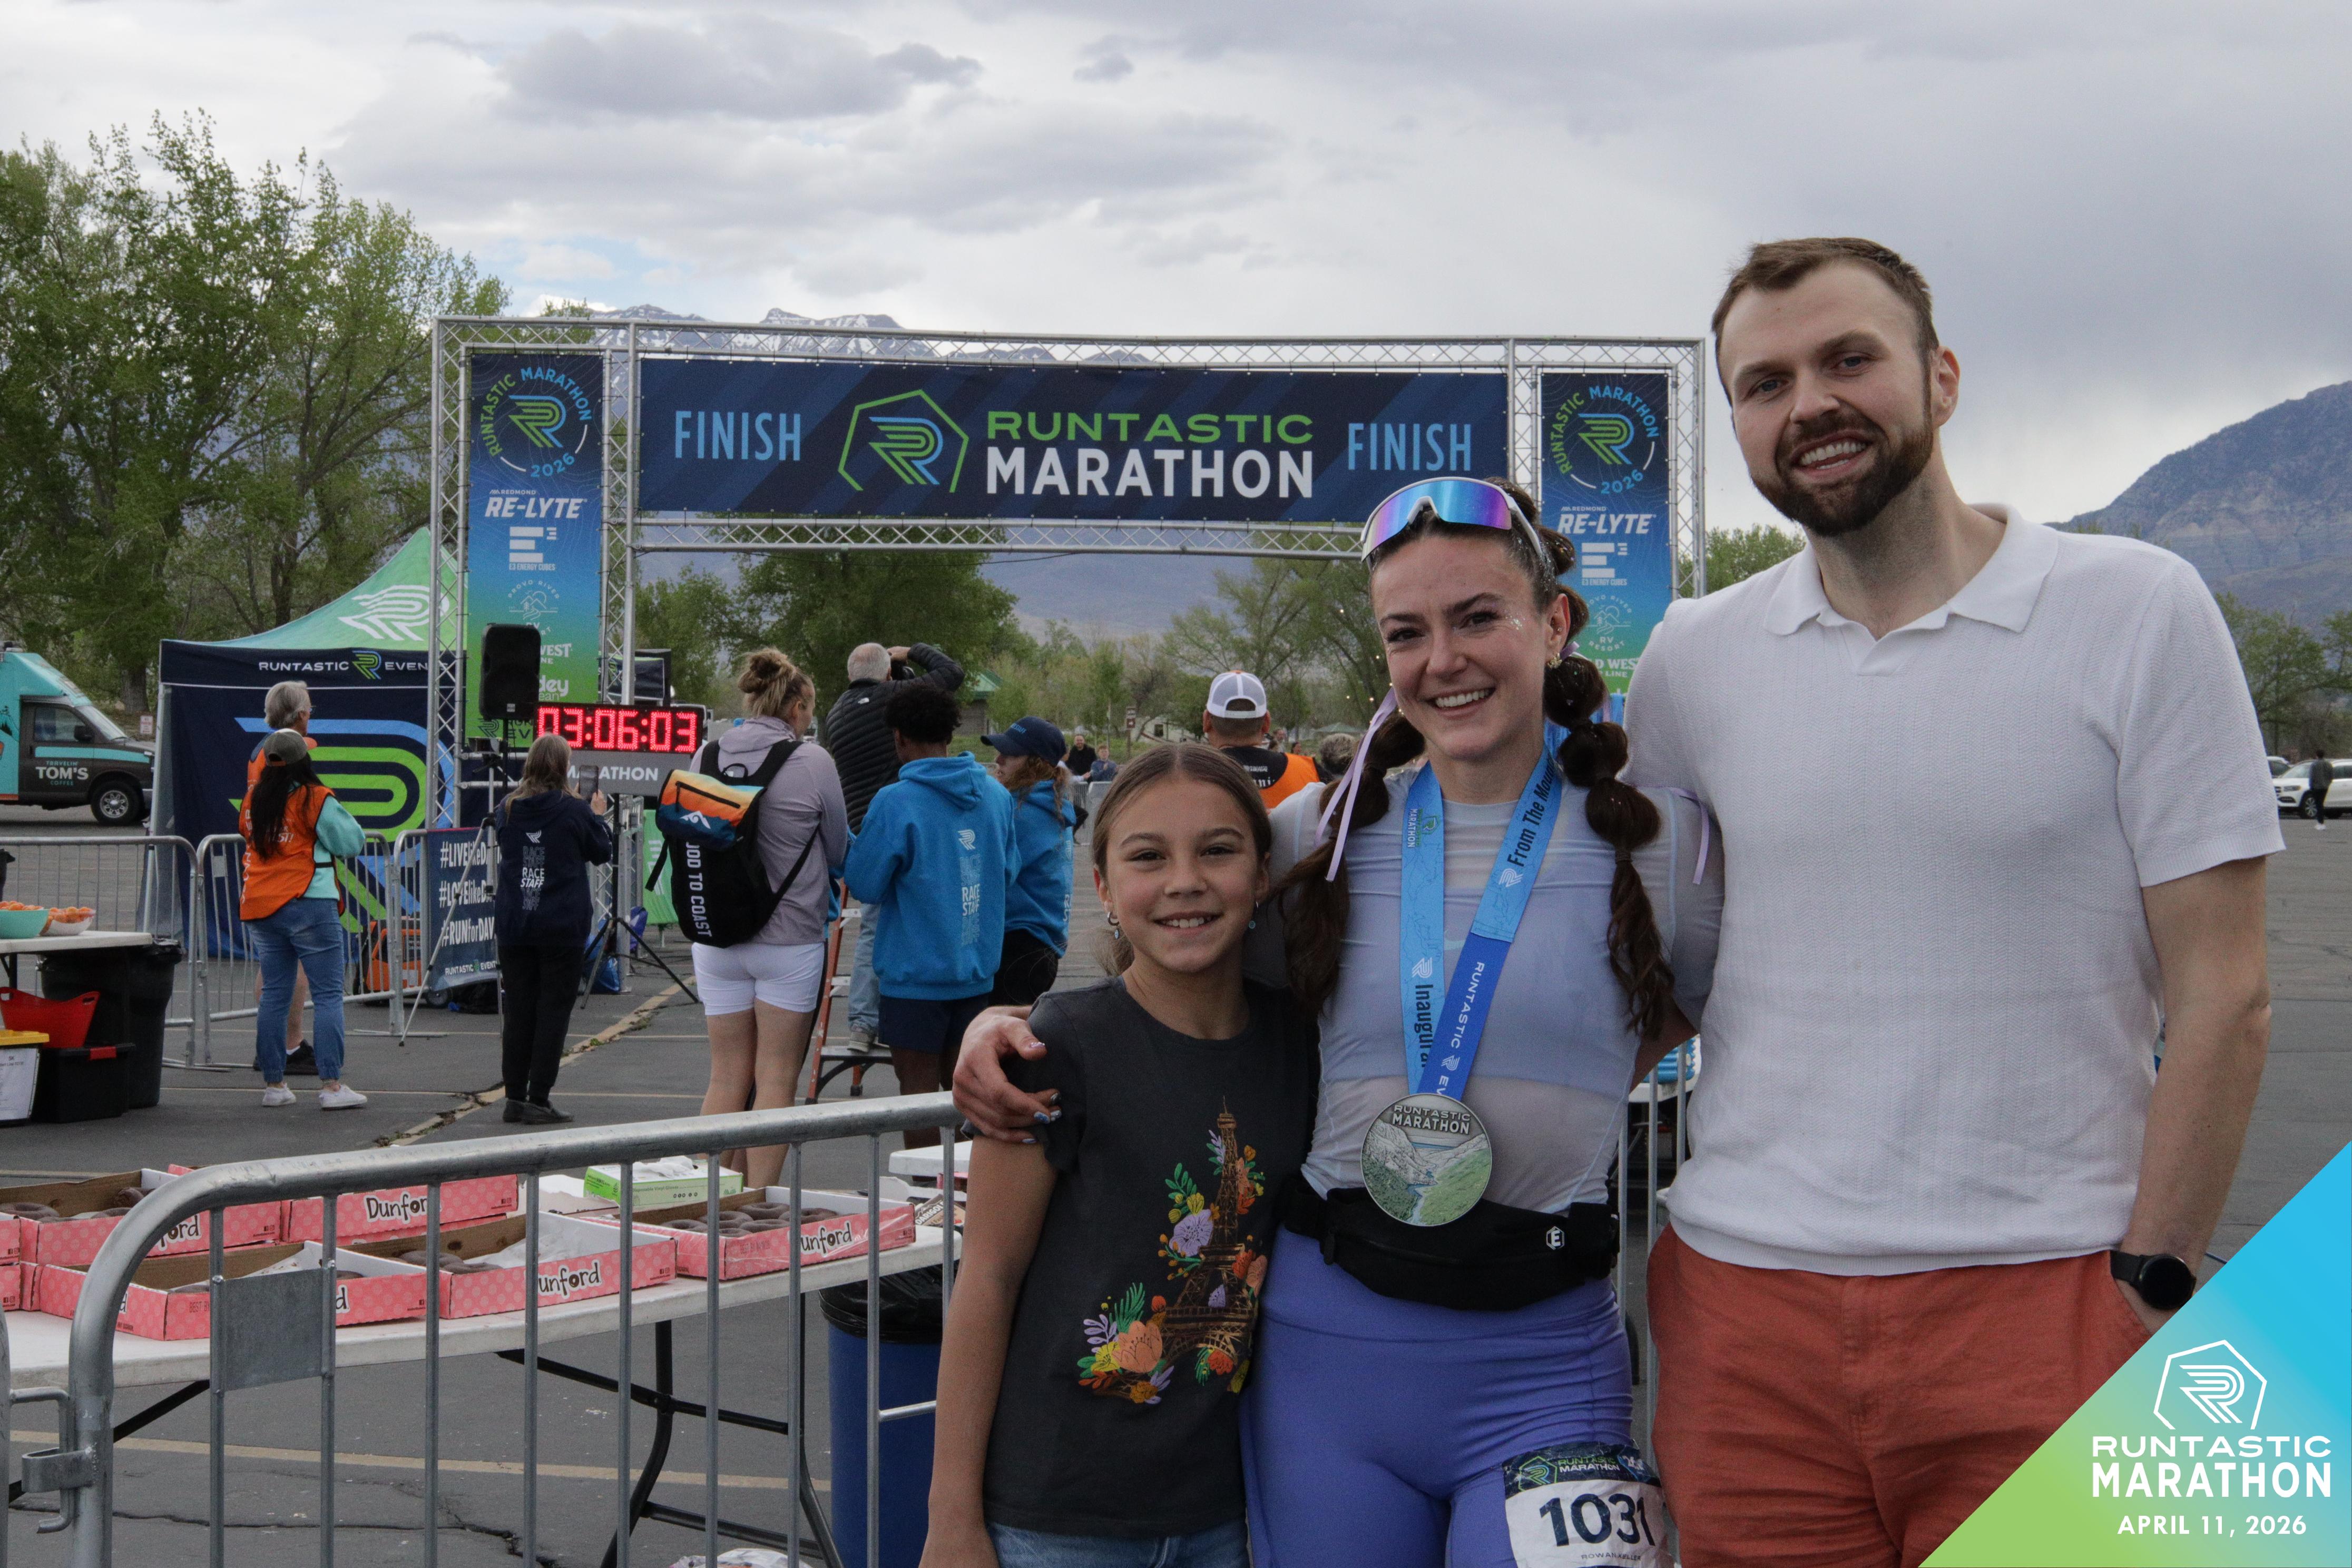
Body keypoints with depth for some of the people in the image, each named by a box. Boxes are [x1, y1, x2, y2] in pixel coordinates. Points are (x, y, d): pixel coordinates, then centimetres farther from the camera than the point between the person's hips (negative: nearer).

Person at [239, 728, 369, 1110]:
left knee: (274, 994, 11)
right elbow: (352, 843, -2)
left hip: (258, 907, 6)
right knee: (328, 995, -2)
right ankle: (332, 1085, -7)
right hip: (309, 906, -6)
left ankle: (273, 1083, 13)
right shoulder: (316, 800, -10)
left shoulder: (253, 800, 6)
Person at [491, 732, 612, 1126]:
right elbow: (602, 852, 5)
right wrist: (599, 815, 21)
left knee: (517, 1012, 10)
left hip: (513, 927, 4)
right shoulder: (575, 812, -8)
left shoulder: (508, 810, 3)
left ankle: (515, 1098, 14)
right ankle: (538, 1100, -2)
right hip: (562, 930, -4)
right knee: (553, 1012, 0)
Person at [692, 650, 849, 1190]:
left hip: (716, 937, 4)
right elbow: (839, 850, 1)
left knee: (727, 1075, 11)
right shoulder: (812, 761, -10)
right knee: (775, 1079, 2)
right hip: (789, 937, -4)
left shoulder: (711, 755, 2)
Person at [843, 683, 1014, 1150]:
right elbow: (1009, 872, 12)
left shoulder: (894, 802, -16)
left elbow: (864, 884, -9)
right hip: (978, 966, 6)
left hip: (915, 969, -6)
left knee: (918, 1085, 3)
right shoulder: (996, 795, 3)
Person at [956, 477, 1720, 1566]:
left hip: (1539, 1366, -2)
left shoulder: (1660, 841, -1)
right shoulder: (1323, 833, 4)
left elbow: (1694, 1010, 15)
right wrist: (1006, 1022, 0)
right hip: (1323, 1343, 2)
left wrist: (1560, 1102, 1)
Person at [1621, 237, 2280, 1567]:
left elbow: (2223, 995, -4)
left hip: (2041, 1303, -3)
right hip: (1746, 1307, 3)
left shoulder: (2138, 610, -3)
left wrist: (2151, 1288, -8)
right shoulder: (1693, 657, 6)